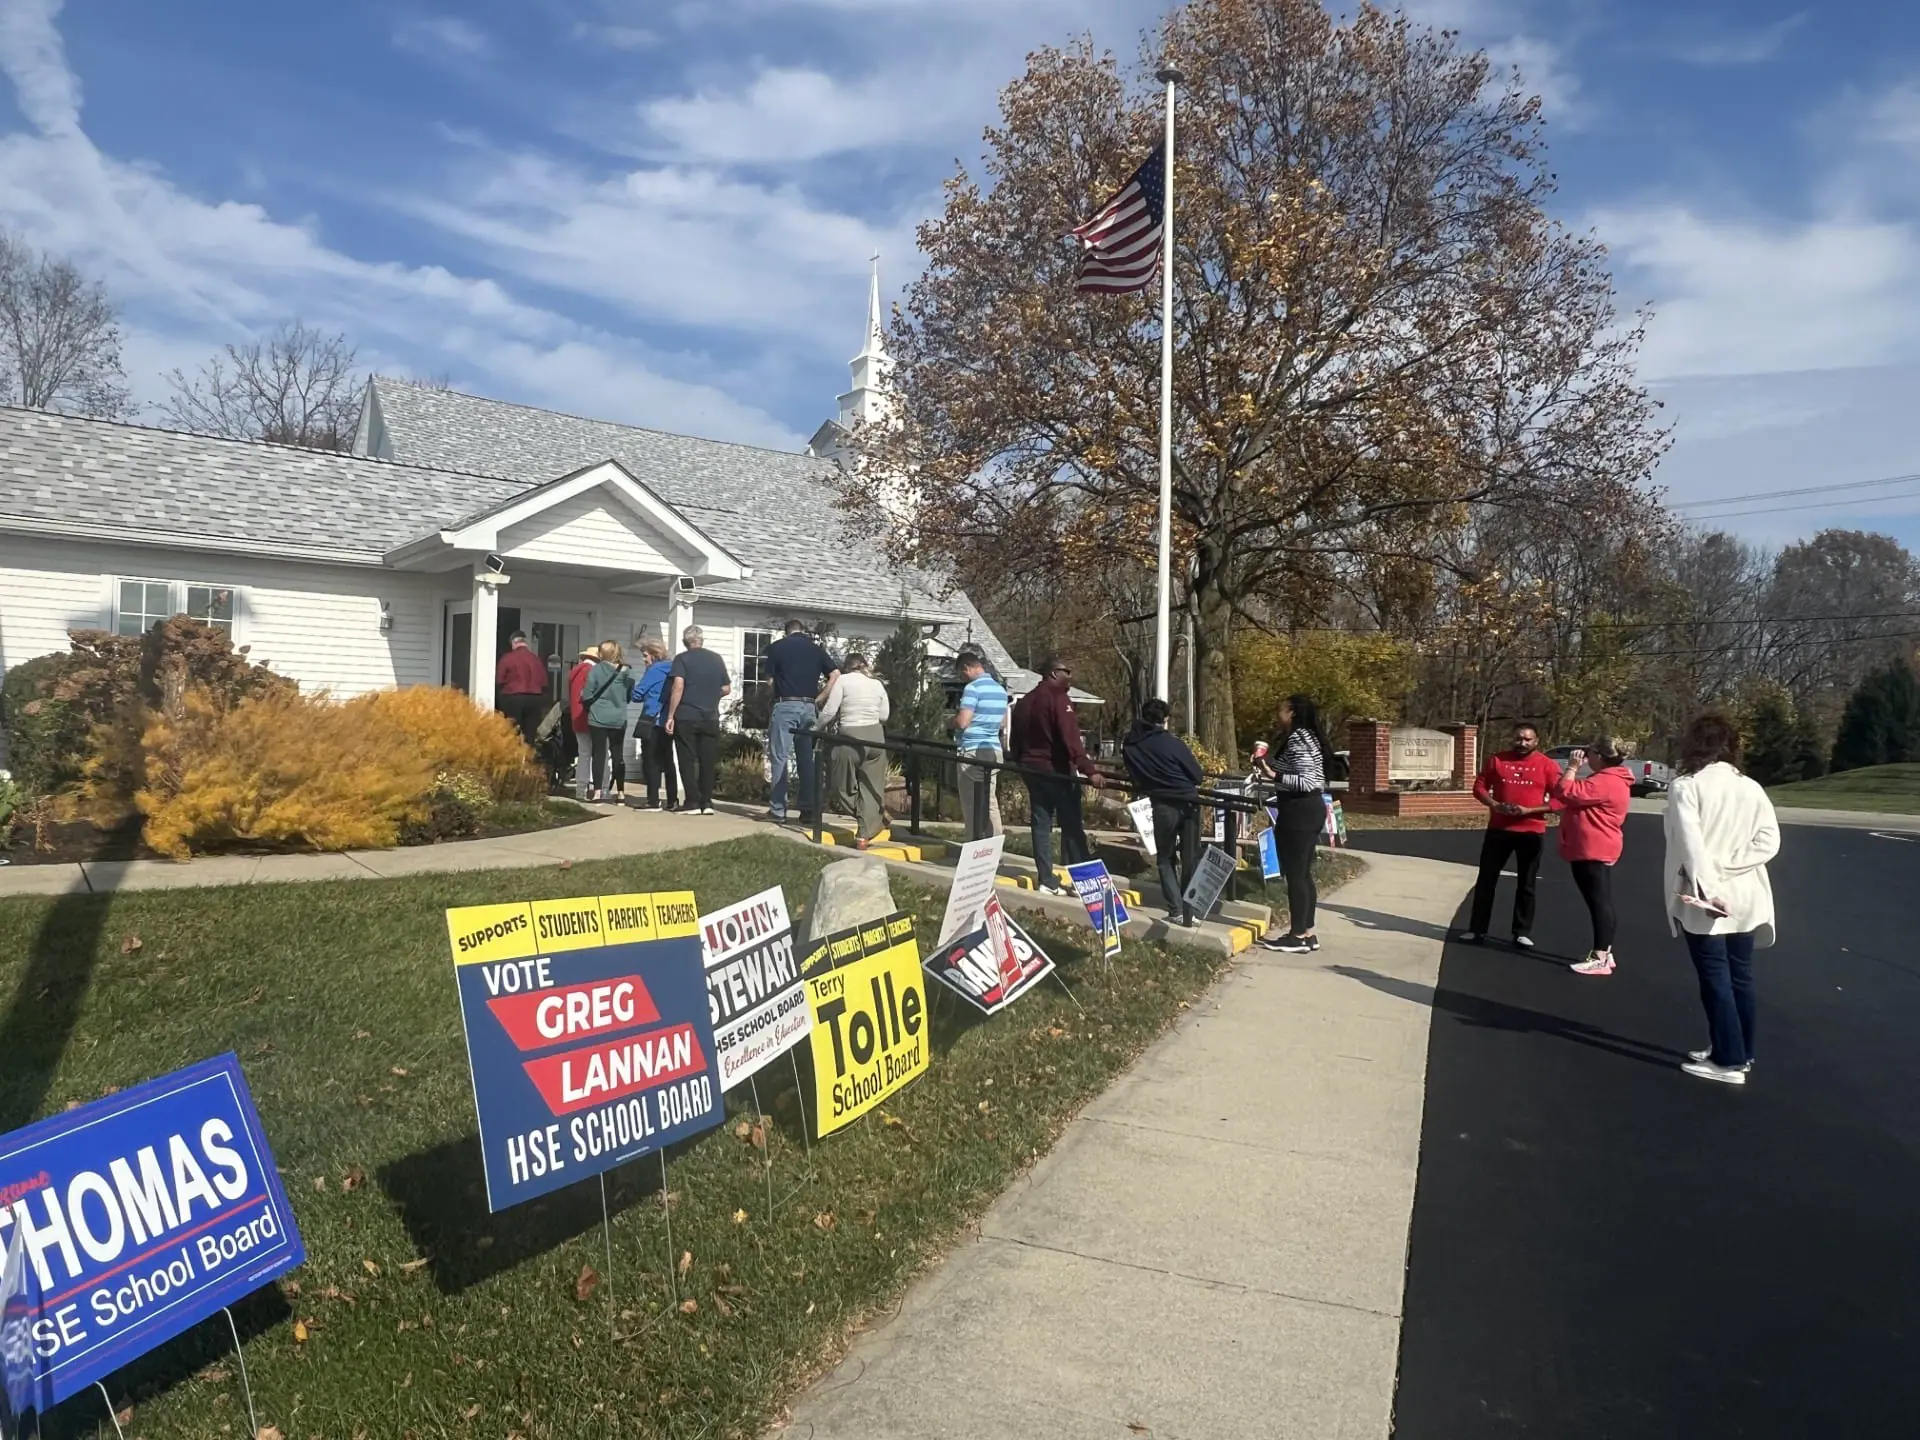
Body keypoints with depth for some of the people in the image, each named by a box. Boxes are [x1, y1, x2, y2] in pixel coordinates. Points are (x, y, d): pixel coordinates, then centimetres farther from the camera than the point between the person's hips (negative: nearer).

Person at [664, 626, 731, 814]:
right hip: (711, 718, 3)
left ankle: (692, 803, 1)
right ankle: (707, 803, 8)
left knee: (688, 761, 3)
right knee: (707, 761, 8)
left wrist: (670, 716, -11)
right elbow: (726, 689, 11)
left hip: (686, 718, -3)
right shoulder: (717, 659, 9)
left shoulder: (682, 659, -3)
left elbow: (678, 687, -14)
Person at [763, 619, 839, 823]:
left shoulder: (777, 647, 3)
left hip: (785, 706, -3)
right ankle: (808, 808, 9)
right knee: (807, 758, 8)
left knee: (781, 757, 0)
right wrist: (818, 698, 6)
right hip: (809, 708, 3)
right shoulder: (816, 648, 11)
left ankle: (778, 809, -2)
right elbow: (836, 674, 3)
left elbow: (770, 680, 2)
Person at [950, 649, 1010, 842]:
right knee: (989, 803, 12)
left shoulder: (973, 688, -12)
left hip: (973, 751, -8)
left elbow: (962, 722, -18)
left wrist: (950, 721, 1)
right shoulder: (1000, 689, 13)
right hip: (994, 750, 8)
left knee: (972, 804, -2)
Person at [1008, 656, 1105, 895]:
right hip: (1056, 770, -8)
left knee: (1041, 824, 8)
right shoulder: (1058, 698, -13)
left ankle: (1046, 881, 7)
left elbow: (1016, 738, 20)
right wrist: (1089, 770, -30)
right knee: (1072, 825, -3)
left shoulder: (1025, 700, 14)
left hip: (1032, 769, 8)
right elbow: (1070, 739, -24)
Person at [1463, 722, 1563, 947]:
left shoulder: (1548, 765, -4)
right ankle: (1477, 928, 14)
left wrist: (1529, 810, -18)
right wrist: (1494, 804, -12)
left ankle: (1522, 932, 17)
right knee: (1486, 879, 6)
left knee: (1527, 883, 8)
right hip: (1498, 829, 2)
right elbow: (1479, 786, 6)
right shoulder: (1496, 759, 2)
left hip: (1532, 832, -2)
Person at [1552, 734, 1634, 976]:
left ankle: (1600, 959, -8)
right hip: (1594, 850, 11)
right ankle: (1604, 953, 21)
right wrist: (1574, 770, 10)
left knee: (1599, 902, -9)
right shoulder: (1608, 779, 17)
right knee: (1600, 902, 14)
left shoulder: (1605, 782, -19)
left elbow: (1566, 792, -23)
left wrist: (1572, 768, -11)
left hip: (1593, 851, -11)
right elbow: (1580, 794, 22)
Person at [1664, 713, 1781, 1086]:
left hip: (1705, 898, -6)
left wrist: (1708, 889, -22)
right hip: (1744, 896, 6)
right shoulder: (1751, 788, 6)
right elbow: (1769, 840, -2)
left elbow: (1690, 842, -21)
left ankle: (1729, 1060, 5)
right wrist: (1728, 867, -6)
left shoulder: (1686, 786, -10)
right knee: (1740, 976, 14)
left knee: (1715, 979, 1)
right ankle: (1740, 1052, 25)